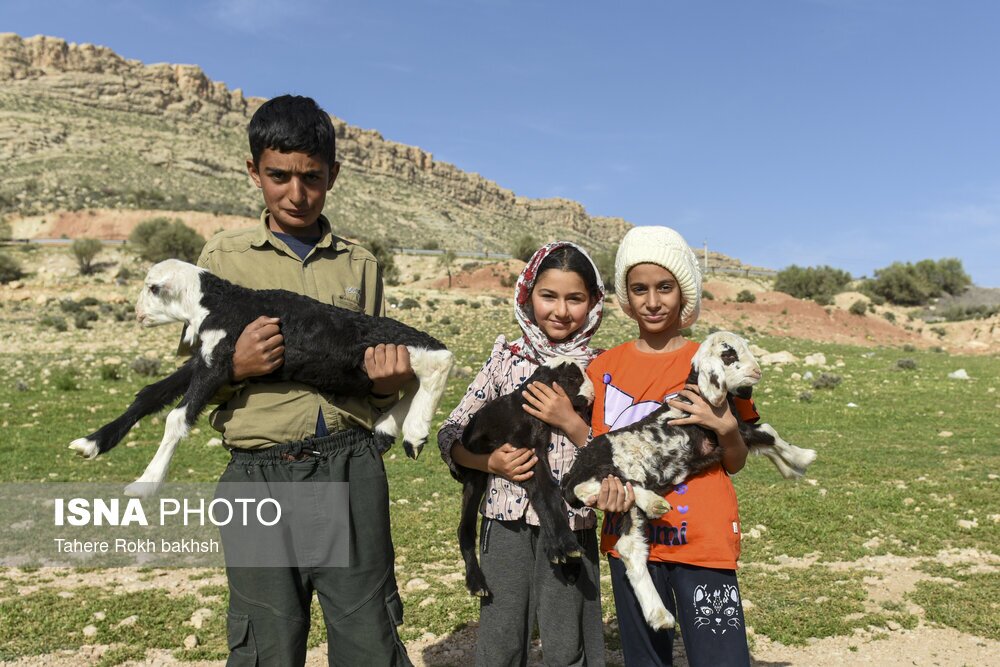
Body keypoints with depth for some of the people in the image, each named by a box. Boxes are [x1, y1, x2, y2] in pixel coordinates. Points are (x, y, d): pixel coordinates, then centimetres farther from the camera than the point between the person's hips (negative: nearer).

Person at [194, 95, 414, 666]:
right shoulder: (225, 258, 7)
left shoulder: (360, 265, 12)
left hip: (352, 465, 1)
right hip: (261, 473, -1)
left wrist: (388, 383, -8)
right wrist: (235, 368, -13)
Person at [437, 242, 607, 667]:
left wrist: (571, 422, -17)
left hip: (571, 525, -1)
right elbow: (451, 433, 4)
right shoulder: (507, 357, 1)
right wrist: (491, 461, -14)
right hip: (506, 522, 1)